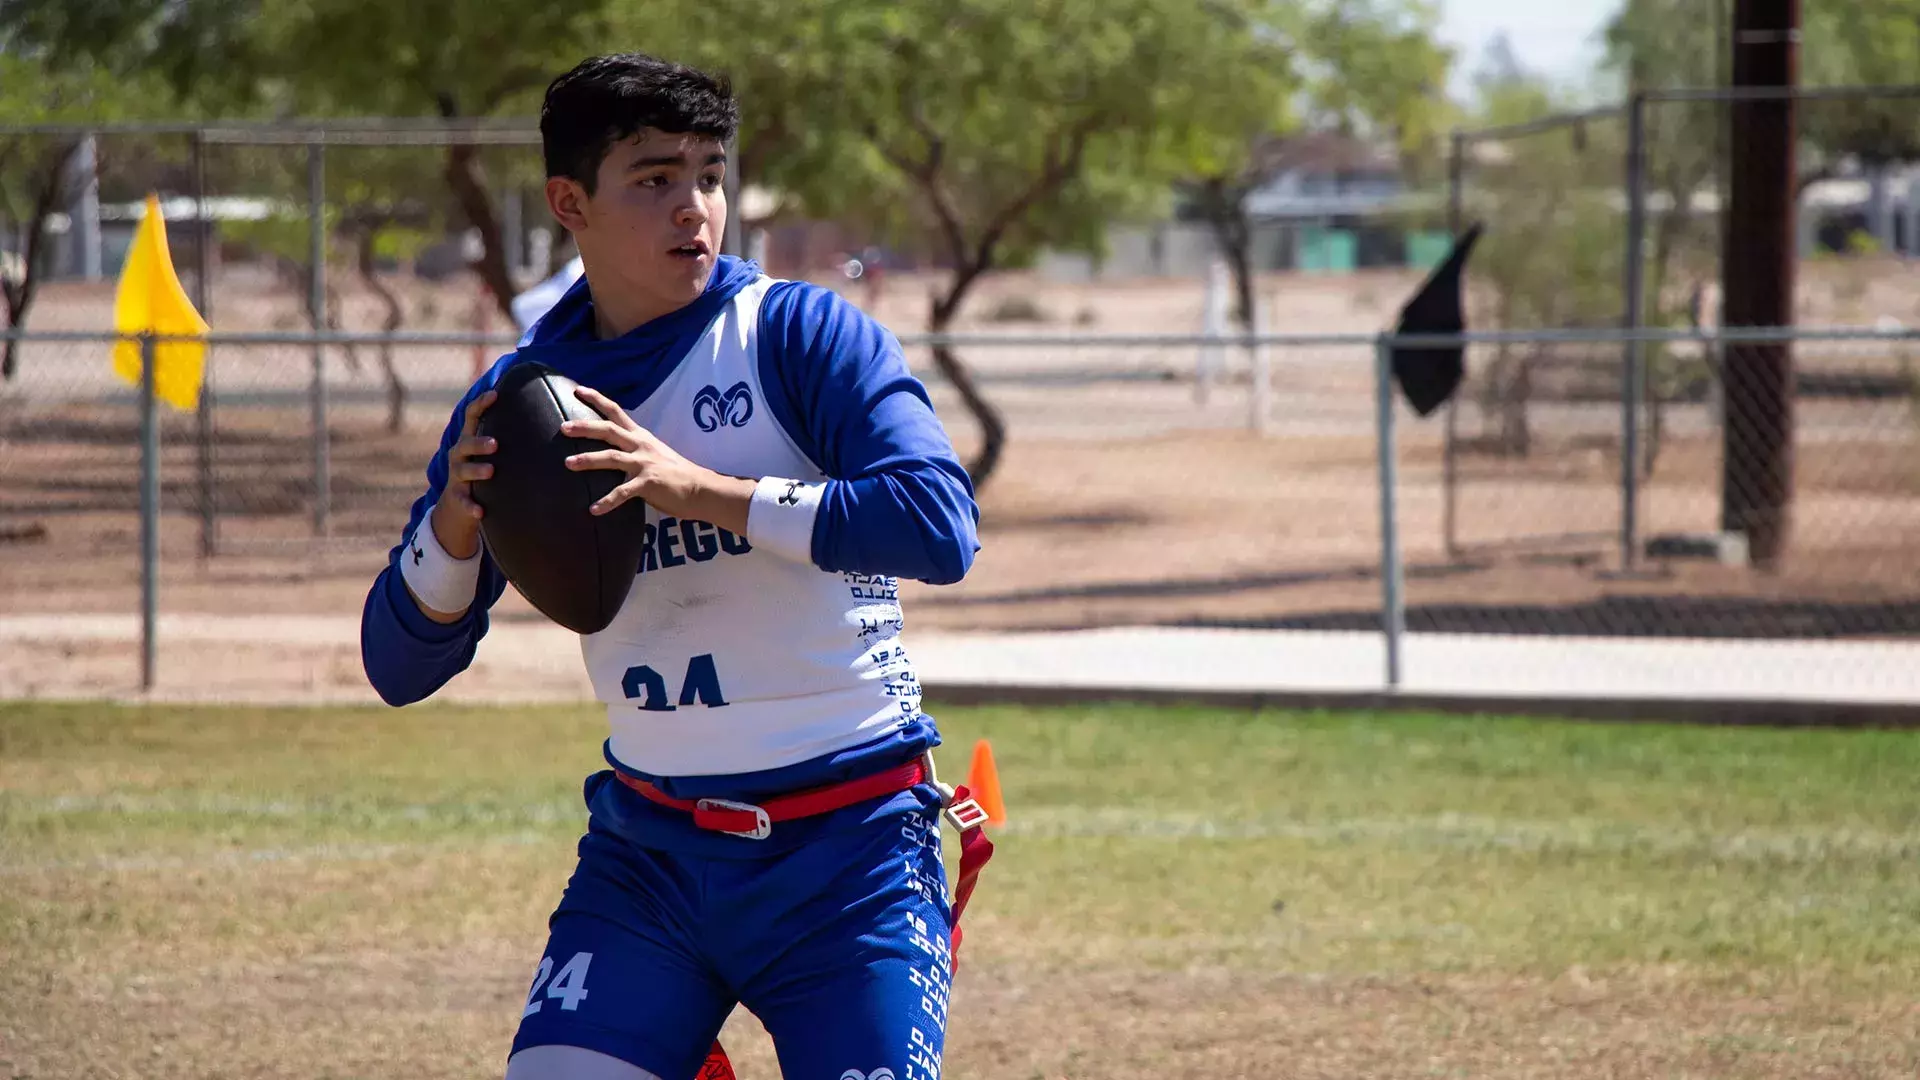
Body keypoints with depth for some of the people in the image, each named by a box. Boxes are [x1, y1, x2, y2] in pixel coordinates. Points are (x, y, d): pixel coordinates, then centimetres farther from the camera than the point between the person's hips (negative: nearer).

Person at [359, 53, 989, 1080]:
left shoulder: (803, 334, -4)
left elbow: (941, 527, -19)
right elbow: (400, 668, 8)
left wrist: (705, 490, -24)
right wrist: (456, 524, -12)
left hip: (850, 850, -3)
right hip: (649, 851, 3)